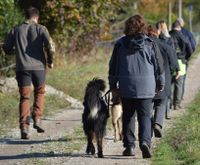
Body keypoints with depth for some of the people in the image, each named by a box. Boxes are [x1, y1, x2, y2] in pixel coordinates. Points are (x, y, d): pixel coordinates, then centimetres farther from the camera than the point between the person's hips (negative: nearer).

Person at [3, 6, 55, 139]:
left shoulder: (16, 30, 7)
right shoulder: (40, 29, 0)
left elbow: (7, 48, 10)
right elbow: (50, 45, -13)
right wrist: (50, 61, 2)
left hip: (22, 68, 1)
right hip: (39, 67, -1)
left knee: (24, 97, 4)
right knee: (39, 93, 21)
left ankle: (24, 127, -7)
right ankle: (37, 119, 7)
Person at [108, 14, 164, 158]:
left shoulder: (120, 44, 0)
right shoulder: (149, 44, -2)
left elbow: (113, 66, 6)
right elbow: (159, 65, 4)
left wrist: (113, 84, 17)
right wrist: (160, 83, 16)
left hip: (126, 87, 1)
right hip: (146, 87, -1)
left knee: (128, 116, 13)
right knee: (145, 116, 1)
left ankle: (129, 145, 12)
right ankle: (145, 141, -20)